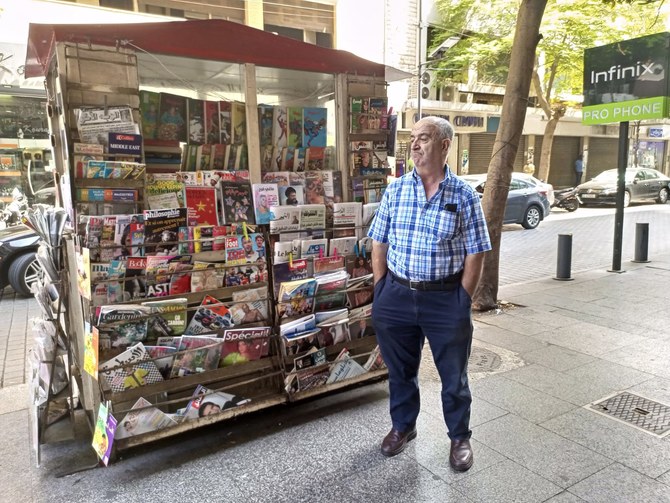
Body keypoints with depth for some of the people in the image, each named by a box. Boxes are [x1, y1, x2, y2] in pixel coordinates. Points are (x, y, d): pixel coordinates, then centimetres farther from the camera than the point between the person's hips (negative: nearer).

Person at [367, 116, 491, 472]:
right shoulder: (395, 190, 1)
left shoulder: (464, 195, -6)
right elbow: (379, 245, 5)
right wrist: (382, 292, 1)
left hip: (446, 298, -2)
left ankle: (460, 437, 36)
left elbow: (474, 255, -3)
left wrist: (462, 302, -6)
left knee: (453, 375, 12)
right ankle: (403, 426, 43)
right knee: (400, 369, 19)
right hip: (396, 295, 3)